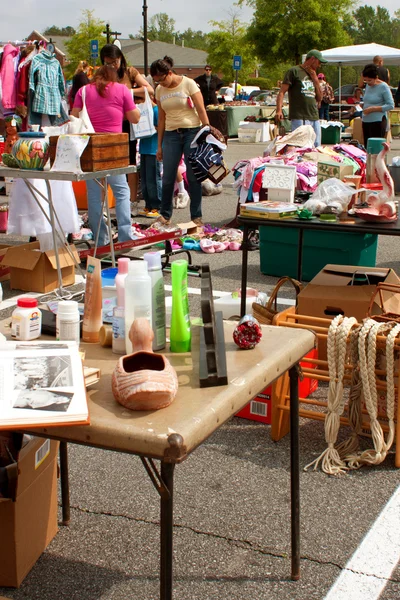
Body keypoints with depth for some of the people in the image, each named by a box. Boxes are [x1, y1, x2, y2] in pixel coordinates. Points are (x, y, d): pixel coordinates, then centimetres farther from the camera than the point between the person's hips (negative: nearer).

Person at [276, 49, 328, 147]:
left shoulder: (313, 74, 24)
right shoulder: (294, 71, 2)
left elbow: (319, 98, 20)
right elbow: (282, 92, -5)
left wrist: (315, 78, 10)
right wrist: (279, 110, -21)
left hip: (315, 118, 7)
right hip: (299, 118, -7)